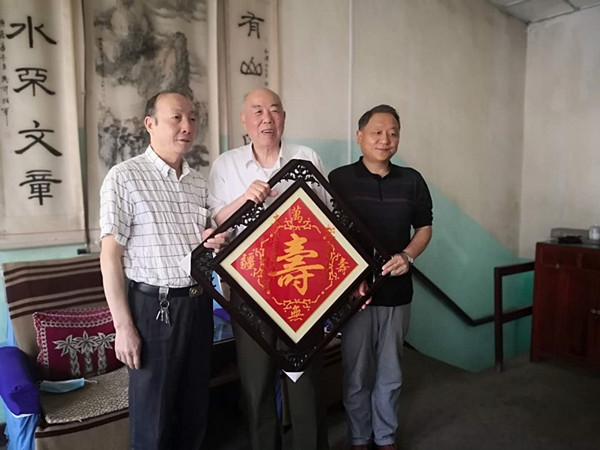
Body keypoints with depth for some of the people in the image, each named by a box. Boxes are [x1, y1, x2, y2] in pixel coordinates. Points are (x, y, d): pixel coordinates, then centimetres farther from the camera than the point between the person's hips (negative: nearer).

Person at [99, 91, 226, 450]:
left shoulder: (199, 182, 10)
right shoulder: (124, 177, -9)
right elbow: (110, 255, -11)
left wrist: (215, 243, -4)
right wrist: (123, 326, -13)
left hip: (199, 303, 6)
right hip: (154, 306, -5)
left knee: (196, 409, 17)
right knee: (153, 416, 9)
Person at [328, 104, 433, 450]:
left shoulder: (412, 181, 5)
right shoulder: (339, 179, -4)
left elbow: (425, 227, 12)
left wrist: (408, 255, -8)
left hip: (396, 291, 3)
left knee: (390, 374, 16)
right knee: (357, 374, 10)